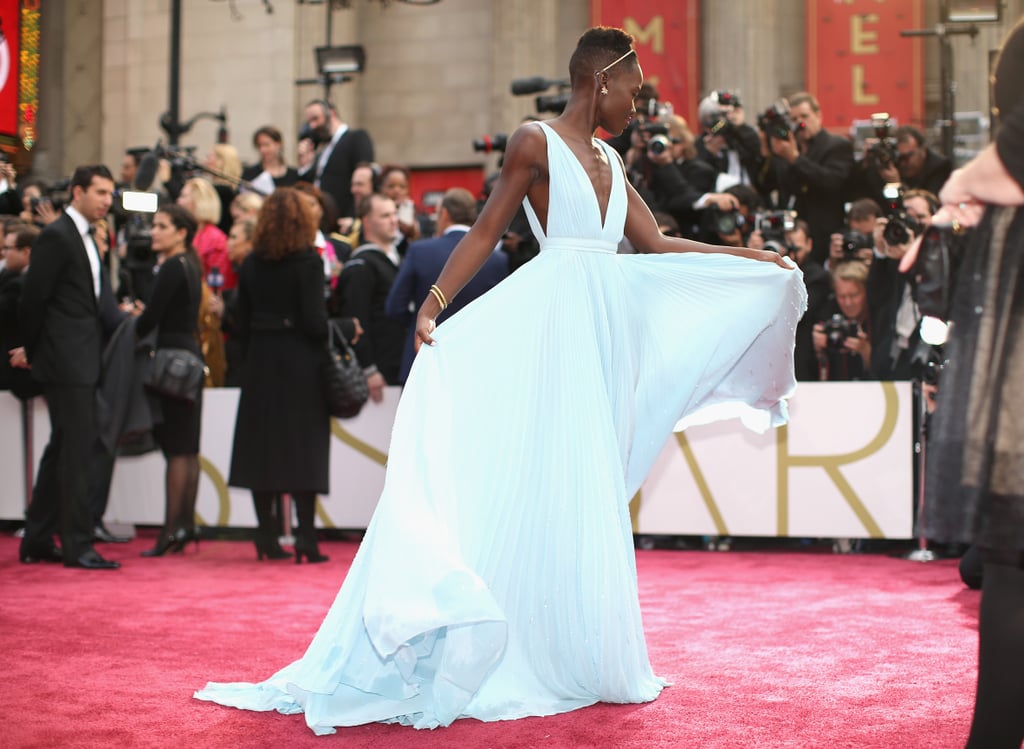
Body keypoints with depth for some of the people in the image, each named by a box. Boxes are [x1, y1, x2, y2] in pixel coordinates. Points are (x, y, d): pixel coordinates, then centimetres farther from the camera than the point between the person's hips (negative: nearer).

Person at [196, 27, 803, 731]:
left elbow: (658, 246, 19)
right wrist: (434, 304, -15)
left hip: (602, 329, 7)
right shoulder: (536, 141, -2)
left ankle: (579, 657, 12)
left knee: (587, 494, 7)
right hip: (549, 323, -7)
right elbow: (486, 231, -6)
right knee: (537, 482, -9)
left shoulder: (608, 160, 18)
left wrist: (751, 258, 19)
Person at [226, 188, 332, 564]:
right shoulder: (308, 261, -11)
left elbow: (241, 324, 5)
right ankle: (305, 538, -4)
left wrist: (257, 349, 16)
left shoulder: (251, 264, 4)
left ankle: (267, 537, 12)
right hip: (300, 364, -4)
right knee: (304, 447, 0)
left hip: (260, 364, 4)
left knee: (262, 446, 9)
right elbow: (314, 321, -16)